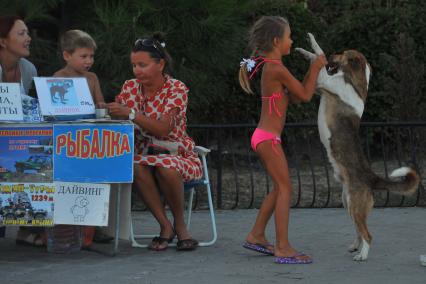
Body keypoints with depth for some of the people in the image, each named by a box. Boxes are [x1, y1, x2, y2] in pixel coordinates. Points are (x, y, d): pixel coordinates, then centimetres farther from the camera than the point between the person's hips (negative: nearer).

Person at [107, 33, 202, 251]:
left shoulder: (176, 89, -11)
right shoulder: (130, 87, 3)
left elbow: (163, 129, -25)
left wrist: (130, 113, -35)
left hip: (176, 155, -3)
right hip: (144, 154, 3)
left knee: (165, 167, -38)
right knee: (137, 167, -34)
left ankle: (180, 224, -13)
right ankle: (165, 226, -18)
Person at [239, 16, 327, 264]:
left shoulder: (269, 67, 14)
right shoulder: (277, 69, -16)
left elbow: (294, 96, 17)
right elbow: (305, 95, -12)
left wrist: (313, 71, 12)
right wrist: (316, 69, -2)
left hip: (266, 138, 10)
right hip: (268, 138, -10)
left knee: (280, 188, 18)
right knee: (285, 188, -9)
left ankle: (256, 236, 25)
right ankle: (283, 248, -12)